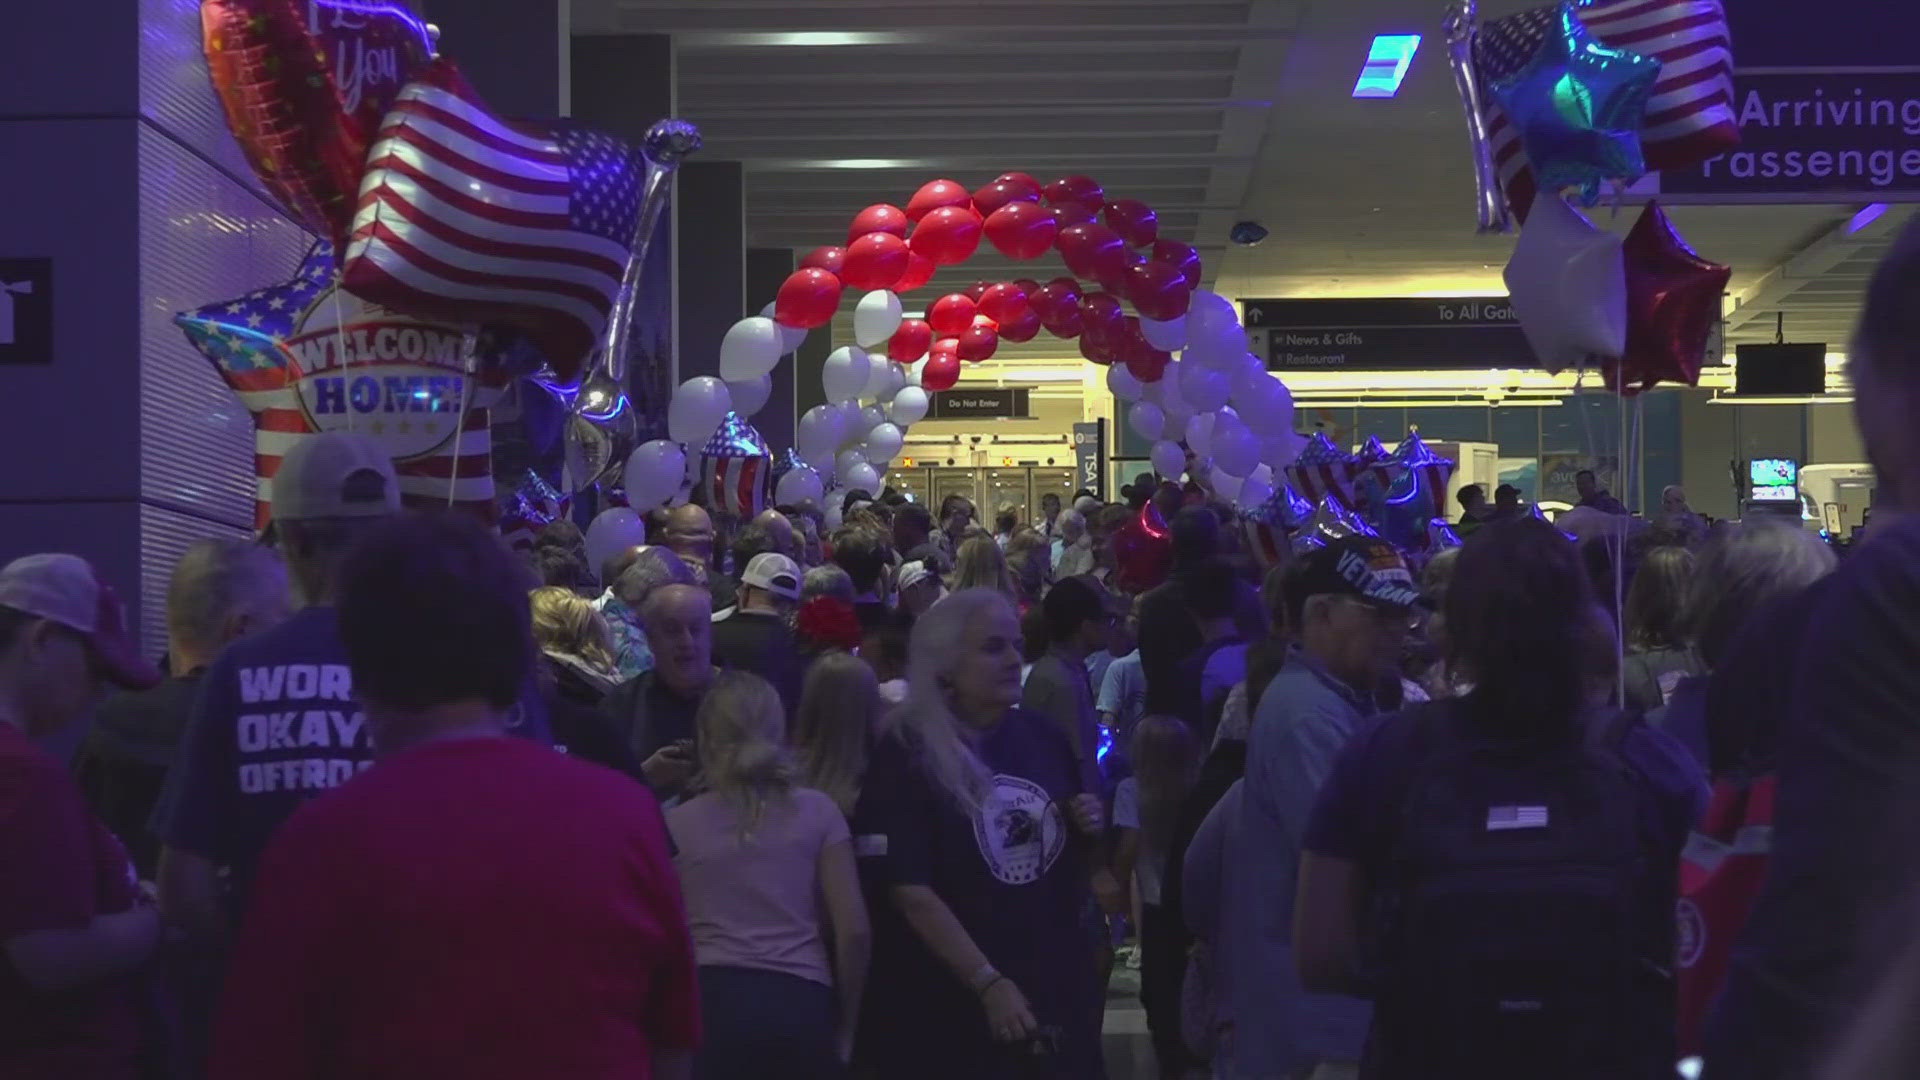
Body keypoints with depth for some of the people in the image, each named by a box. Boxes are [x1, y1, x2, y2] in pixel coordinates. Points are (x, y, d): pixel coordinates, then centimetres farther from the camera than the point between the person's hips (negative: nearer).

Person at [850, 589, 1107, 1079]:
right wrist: (988, 984, -22)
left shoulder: (1044, 738, 5)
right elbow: (909, 892, -18)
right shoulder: (907, 755, -11)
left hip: (1054, 990, 5)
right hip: (949, 1008, -5)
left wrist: (1088, 831, -4)